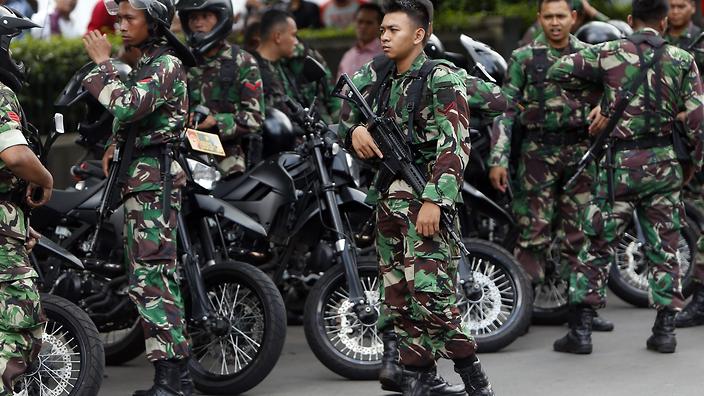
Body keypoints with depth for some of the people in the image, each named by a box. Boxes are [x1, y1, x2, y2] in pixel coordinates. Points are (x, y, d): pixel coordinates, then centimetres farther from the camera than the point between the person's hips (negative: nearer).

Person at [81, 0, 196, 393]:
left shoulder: (166, 65, -12)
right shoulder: (148, 62, 19)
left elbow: (127, 106, -26)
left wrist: (103, 63, -15)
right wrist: (117, 144, 17)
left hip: (153, 179, -10)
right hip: (139, 177, 10)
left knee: (151, 277, -14)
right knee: (159, 277, 10)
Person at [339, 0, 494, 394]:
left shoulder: (442, 80, -8)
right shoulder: (377, 79, 13)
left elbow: (455, 146, -16)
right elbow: (348, 118, 25)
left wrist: (434, 201, -23)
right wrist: (355, 130, 0)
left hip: (424, 199, -8)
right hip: (387, 198, 8)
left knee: (429, 290, -15)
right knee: (398, 291, 8)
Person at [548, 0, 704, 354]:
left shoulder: (610, 54, -3)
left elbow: (558, 72, 0)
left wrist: (599, 86, 14)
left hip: (623, 162, -2)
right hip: (666, 163, 2)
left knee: (599, 244, 5)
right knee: (664, 247, 11)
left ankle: (581, 329, 2)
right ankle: (664, 329, 10)